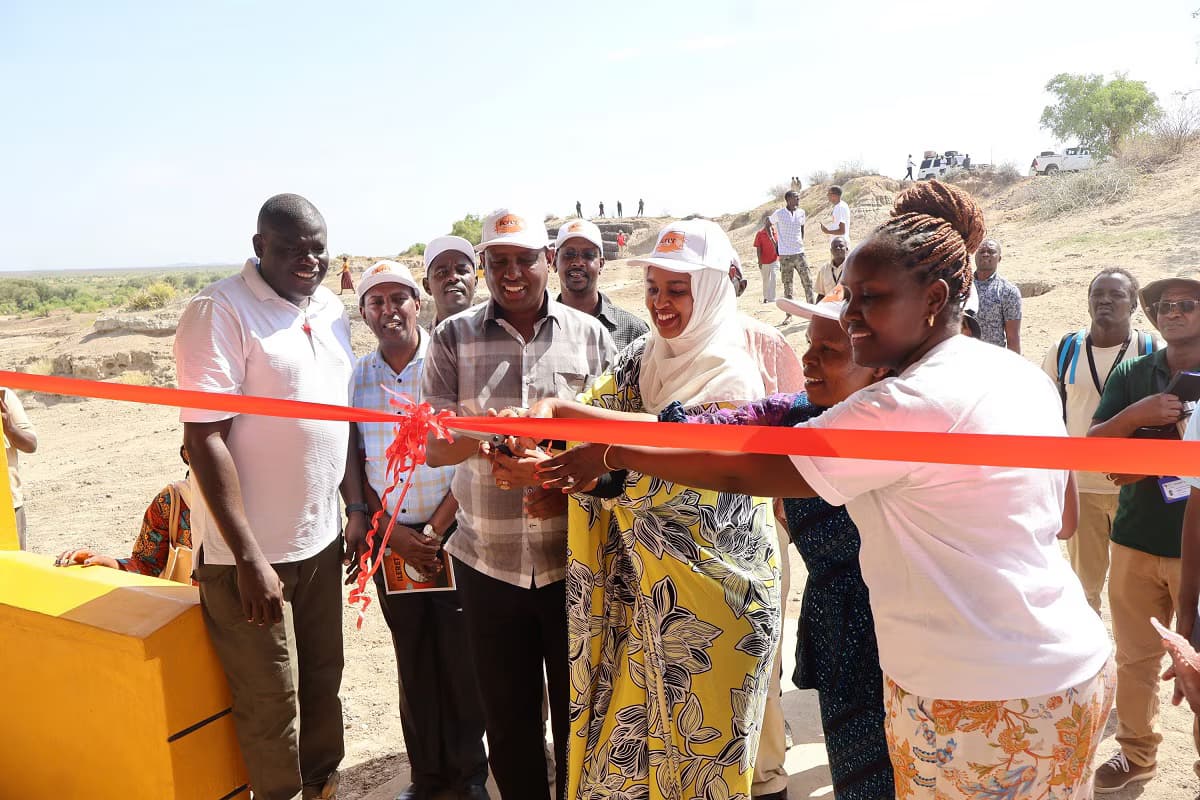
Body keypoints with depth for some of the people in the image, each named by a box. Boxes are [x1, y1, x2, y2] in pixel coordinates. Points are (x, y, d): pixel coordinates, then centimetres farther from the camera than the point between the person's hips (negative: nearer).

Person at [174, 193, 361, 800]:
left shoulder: (331, 308, 7)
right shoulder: (220, 311, -15)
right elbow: (204, 439, -18)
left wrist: (357, 508, 12)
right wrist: (249, 558, -19)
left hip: (321, 538, 7)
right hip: (250, 551, -6)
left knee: (322, 683, 18)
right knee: (272, 705, 6)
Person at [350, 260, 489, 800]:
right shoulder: (356, 377, 3)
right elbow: (354, 467, 4)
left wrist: (436, 529, -9)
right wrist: (393, 533, -4)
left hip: (453, 530, -2)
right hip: (390, 537, 3)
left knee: (461, 655, 3)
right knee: (413, 659, 11)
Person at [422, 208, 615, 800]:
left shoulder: (589, 336, 1)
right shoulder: (453, 338, 2)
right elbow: (433, 446, -4)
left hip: (576, 559, 0)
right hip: (487, 562, 1)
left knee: (579, 710, 13)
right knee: (507, 718, 13)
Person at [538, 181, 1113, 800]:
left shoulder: (906, 405, -24)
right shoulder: (1025, 376, 3)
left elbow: (735, 471, -21)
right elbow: (1061, 519, 14)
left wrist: (611, 454, -11)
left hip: (979, 704, -9)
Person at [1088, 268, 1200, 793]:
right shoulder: (1132, 374, 3)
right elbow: (1092, 444, -2)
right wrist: (1137, 414, -19)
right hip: (1136, 541, 3)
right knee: (1136, 657, 14)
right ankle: (1137, 754, 31)